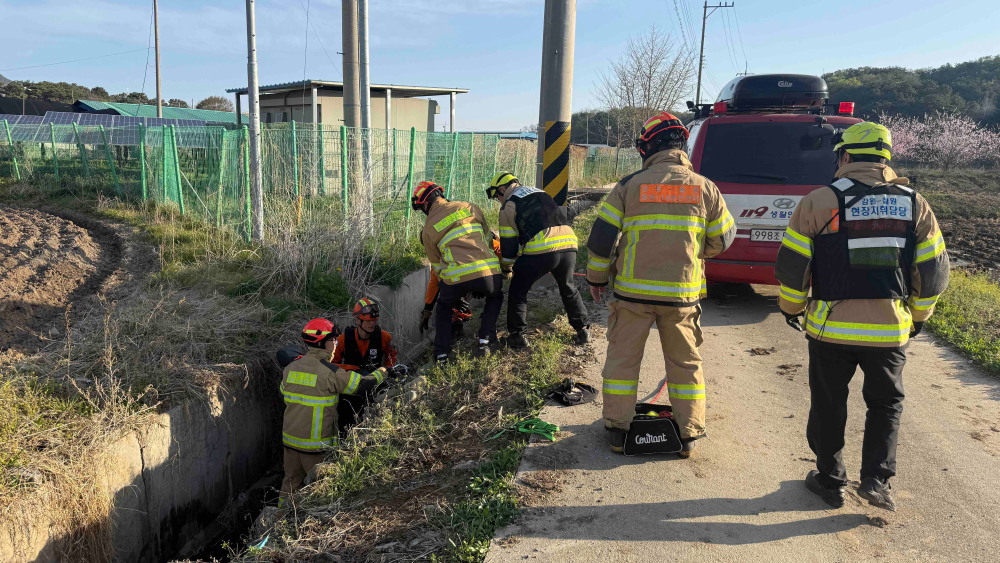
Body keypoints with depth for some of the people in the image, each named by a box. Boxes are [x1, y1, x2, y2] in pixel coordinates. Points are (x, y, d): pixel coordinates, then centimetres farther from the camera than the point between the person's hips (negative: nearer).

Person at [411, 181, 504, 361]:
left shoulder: (428, 228, 15)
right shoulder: (470, 208, 19)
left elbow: (437, 265, 20)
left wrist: (447, 283, 34)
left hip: (457, 276, -1)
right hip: (488, 271, 1)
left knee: (444, 307, 29)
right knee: (495, 297, 34)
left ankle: (441, 353, 20)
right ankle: (485, 341, 23)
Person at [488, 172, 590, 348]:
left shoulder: (510, 204, 10)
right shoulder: (540, 193, 32)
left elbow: (508, 241, 9)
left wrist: (506, 267, 24)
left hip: (541, 250, -6)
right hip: (569, 243, 6)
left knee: (518, 292, 12)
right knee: (568, 289, 27)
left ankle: (516, 335, 14)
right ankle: (583, 330, 31)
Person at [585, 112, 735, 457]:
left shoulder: (629, 186, -3)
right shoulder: (704, 188, 2)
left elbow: (602, 237, -3)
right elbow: (723, 238, 10)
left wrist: (597, 277, 11)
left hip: (633, 290, -1)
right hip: (682, 292, 2)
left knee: (623, 358, 12)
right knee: (685, 362, 15)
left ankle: (617, 429, 18)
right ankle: (689, 434, 22)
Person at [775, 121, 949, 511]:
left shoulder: (820, 202, -8)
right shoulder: (915, 205, 3)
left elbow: (791, 263, -5)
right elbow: (933, 270, 7)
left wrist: (791, 308, 11)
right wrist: (919, 316, 22)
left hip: (830, 326, -2)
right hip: (890, 329, 2)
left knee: (828, 405, 14)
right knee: (886, 404, 21)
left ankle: (830, 480, 25)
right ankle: (876, 479, 14)